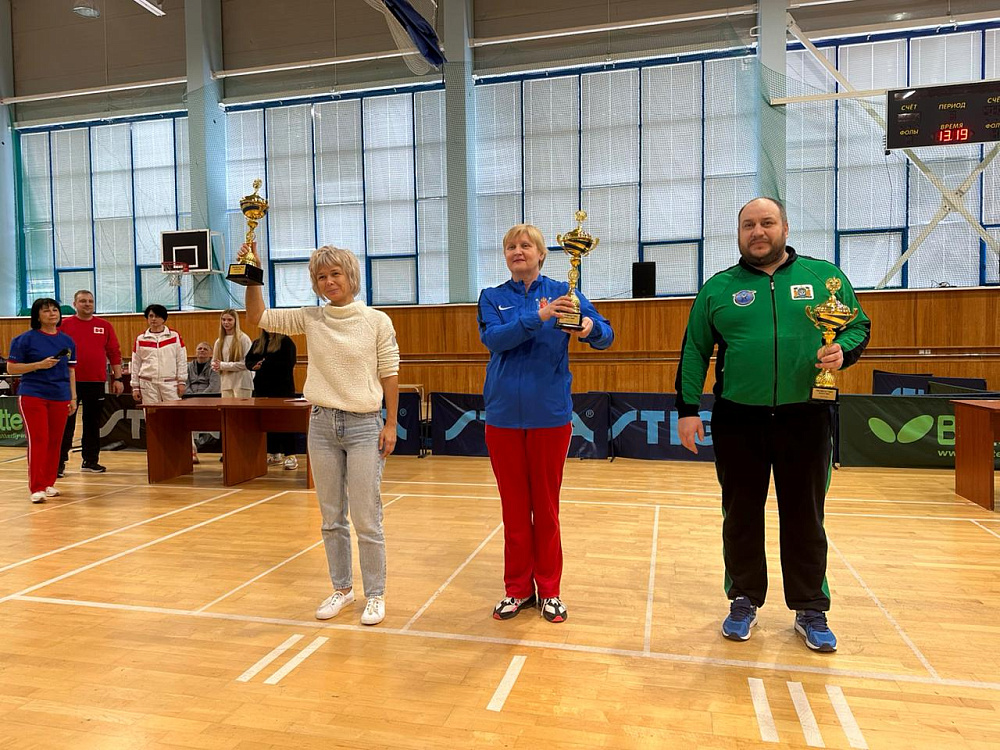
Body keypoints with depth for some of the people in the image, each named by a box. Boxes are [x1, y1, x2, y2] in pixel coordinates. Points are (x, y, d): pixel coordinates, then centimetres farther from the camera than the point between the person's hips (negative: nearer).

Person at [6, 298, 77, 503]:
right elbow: (11, 367, -3)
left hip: (60, 397, 4)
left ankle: (48, 483, 19)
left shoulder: (67, 341, 11)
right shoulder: (26, 339, -2)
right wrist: (40, 365, -15)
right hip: (33, 396, -4)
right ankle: (36, 488, -3)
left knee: (54, 442, 7)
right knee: (38, 440, -8)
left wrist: (73, 397, 12)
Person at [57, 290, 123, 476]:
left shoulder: (105, 326, 8)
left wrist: (117, 378, 3)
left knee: (93, 423, 9)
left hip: (96, 382, 2)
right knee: (66, 423, 2)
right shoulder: (64, 325, 3)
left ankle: (90, 461, 17)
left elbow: (114, 353, 7)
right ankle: (60, 462, 9)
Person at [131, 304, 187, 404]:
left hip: (170, 383, -1)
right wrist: (135, 387, 9)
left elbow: (181, 360, 4)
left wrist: (182, 382, 0)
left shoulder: (175, 336, 3)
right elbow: (135, 364, 11)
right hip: (148, 383, 1)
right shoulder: (140, 339, 7)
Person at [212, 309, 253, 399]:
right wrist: (216, 366, -7)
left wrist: (223, 365, -11)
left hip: (241, 382, -5)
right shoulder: (219, 341, 14)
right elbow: (214, 362, 18)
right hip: (226, 383, 5)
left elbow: (247, 363, -11)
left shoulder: (244, 338, -4)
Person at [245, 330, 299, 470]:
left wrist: (264, 365, -17)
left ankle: (290, 455, -1)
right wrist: (255, 365, -12)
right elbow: (248, 361, 11)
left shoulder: (286, 342, -4)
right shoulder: (257, 343, 16)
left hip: (282, 389, -6)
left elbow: (288, 364, -16)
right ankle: (274, 453, 19)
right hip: (262, 389, 6)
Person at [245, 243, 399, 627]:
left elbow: (389, 375, -4)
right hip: (322, 424, 4)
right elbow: (258, 317, 6)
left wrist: (391, 425, -7)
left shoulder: (377, 321, -5)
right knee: (331, 518, 12)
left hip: (364, 425, -4)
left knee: (366, 519, 0)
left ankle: (375, 594, 17)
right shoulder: (310, 318, 5)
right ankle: (342, 589, 28)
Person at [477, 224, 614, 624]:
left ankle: (549, 590, 24)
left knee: (547, 507, 9)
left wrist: (590, 328, -27)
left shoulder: (561, 292, 2)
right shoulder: (492, 297, 6)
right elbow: (493, 338, -12)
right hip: (504, 415, 1)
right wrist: (537, 317, -25)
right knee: (514, 508, 10)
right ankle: (518, 589, 25)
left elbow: (606, 335, -4)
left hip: (550, 414, -1)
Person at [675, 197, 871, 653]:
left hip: (805, 417, 0)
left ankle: (810, 610, 25)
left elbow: (859, 326, 10)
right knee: (741, 517, 10)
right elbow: (694, 352, 6)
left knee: (805, 519, 9)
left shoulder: (824, 276, 6)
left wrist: (843, 352, -12)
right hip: (738, 421, 1)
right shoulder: (718, 288, 6)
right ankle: (744, 602, 27)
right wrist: (687, 408, 0)